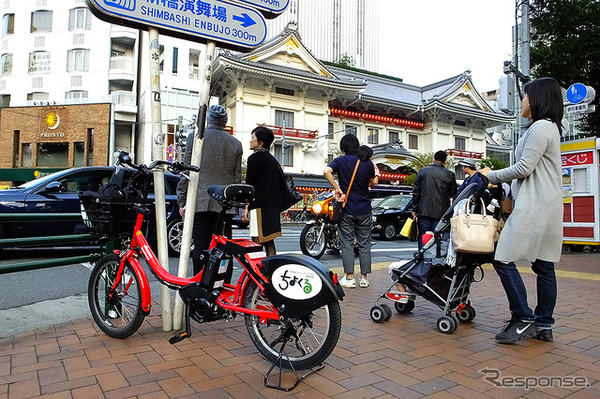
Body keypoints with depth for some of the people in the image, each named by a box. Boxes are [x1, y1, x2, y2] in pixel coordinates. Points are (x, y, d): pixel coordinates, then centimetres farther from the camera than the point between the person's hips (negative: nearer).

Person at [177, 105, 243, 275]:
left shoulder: (195, 137, 3)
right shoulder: (236, 144, 10)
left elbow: (186, 172, 1)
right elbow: (237, 178, 10)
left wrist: (181, 201, 5)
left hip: (200, 203, -2)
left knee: (200, 247, 1)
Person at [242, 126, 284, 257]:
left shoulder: (255, 158, -5)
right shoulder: (273, 159, 20)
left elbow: (249, 184, -10)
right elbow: (280, 183, 21)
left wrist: (246, 207, -10)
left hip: (260, 206, -9)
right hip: (273, 207, 9)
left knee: (257, 243, -9)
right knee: (269, 244, 11)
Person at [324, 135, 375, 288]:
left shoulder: (340, 161, -5)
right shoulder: (367, 162, 2)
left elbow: (326, 171, -24)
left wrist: (337, 189, -17)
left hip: (347, 209, -2)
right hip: (364, 209, 2)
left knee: (347, 244, 6)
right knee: (364, 244, 10)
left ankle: (349, 278, 7)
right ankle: (364, 278, 14)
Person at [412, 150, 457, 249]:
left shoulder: (422, 171, 4)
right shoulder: (450, 174, 0)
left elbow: (415, 192, 4)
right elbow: (453, 194, 4)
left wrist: (414, 210, 8)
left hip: (424, 211, 1)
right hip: (441, 213, -1)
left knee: (423, 237, 6)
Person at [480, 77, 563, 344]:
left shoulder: (541, 127, -9)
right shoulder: (550, 128, 23)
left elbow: (524, 168, -15)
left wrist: (491, 176, -3)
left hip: (535, 206, -11)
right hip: (547, 206, 11)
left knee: (503, 260, -10)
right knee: (544, 266, 9)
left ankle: (524, 318, -4)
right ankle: (544, 325, 15)